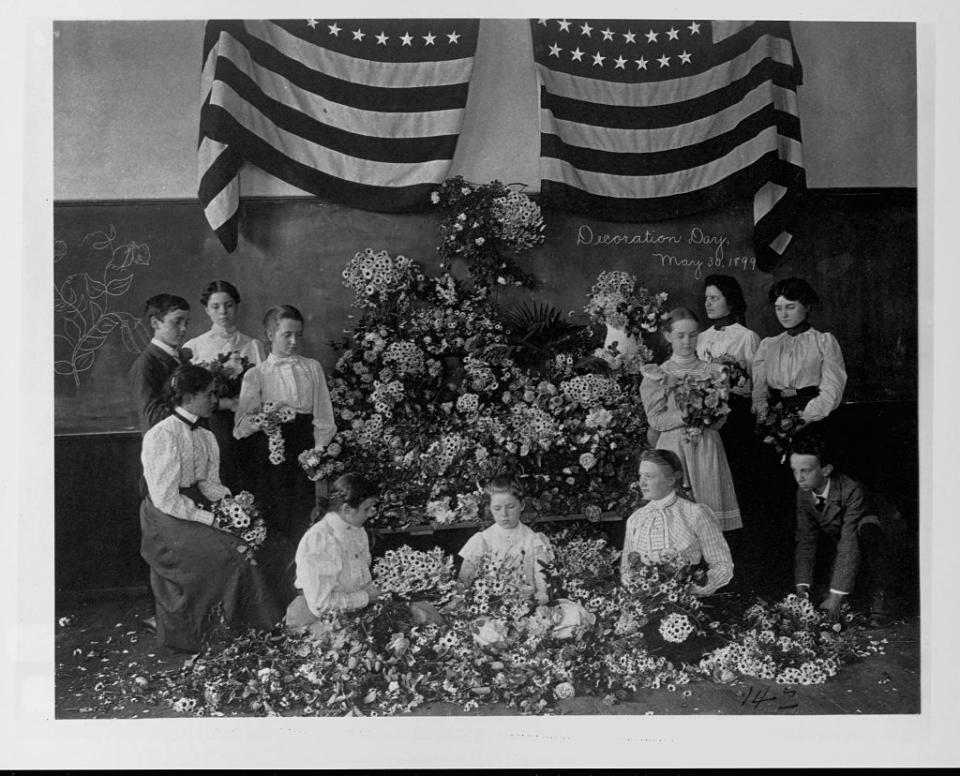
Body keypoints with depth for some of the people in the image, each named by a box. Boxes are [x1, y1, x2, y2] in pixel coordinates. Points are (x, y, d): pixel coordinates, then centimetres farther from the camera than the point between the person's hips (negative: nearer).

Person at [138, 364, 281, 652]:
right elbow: (166, 499, -20)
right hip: (167, 520, -8)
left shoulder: (206, 437, 8)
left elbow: (210, 484, 6)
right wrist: (211, 519, -21)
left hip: (196, 510, 8)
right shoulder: (161, 436, -17)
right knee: (229, 550, -22)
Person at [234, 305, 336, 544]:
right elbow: (242, 423, -2)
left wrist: (319, 449, 0)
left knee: (301, 515, -2)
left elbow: (323, 415, 12)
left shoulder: (313, 368, 14)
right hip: (269, 447, -2)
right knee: (275, 515, -5)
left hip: (304, 447, 2)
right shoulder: (256, 374, 7)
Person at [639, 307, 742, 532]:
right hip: (672, 448, -1)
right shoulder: (658, 375, 5)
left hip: (707, 448, 1)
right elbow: (656, 419, -3)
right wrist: (683, 416, -17)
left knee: (709, 501, -2)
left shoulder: (712, 372, 9)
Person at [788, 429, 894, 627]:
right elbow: (806, 541, -14)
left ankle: (878, 597, -26)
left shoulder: (852, 490, -34)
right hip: (836, 537, 7)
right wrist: (802, 586, -25)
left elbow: (850, 545, -39)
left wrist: (836, 595, -42)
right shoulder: (803, 493, -16)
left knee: (868, 531, -37)